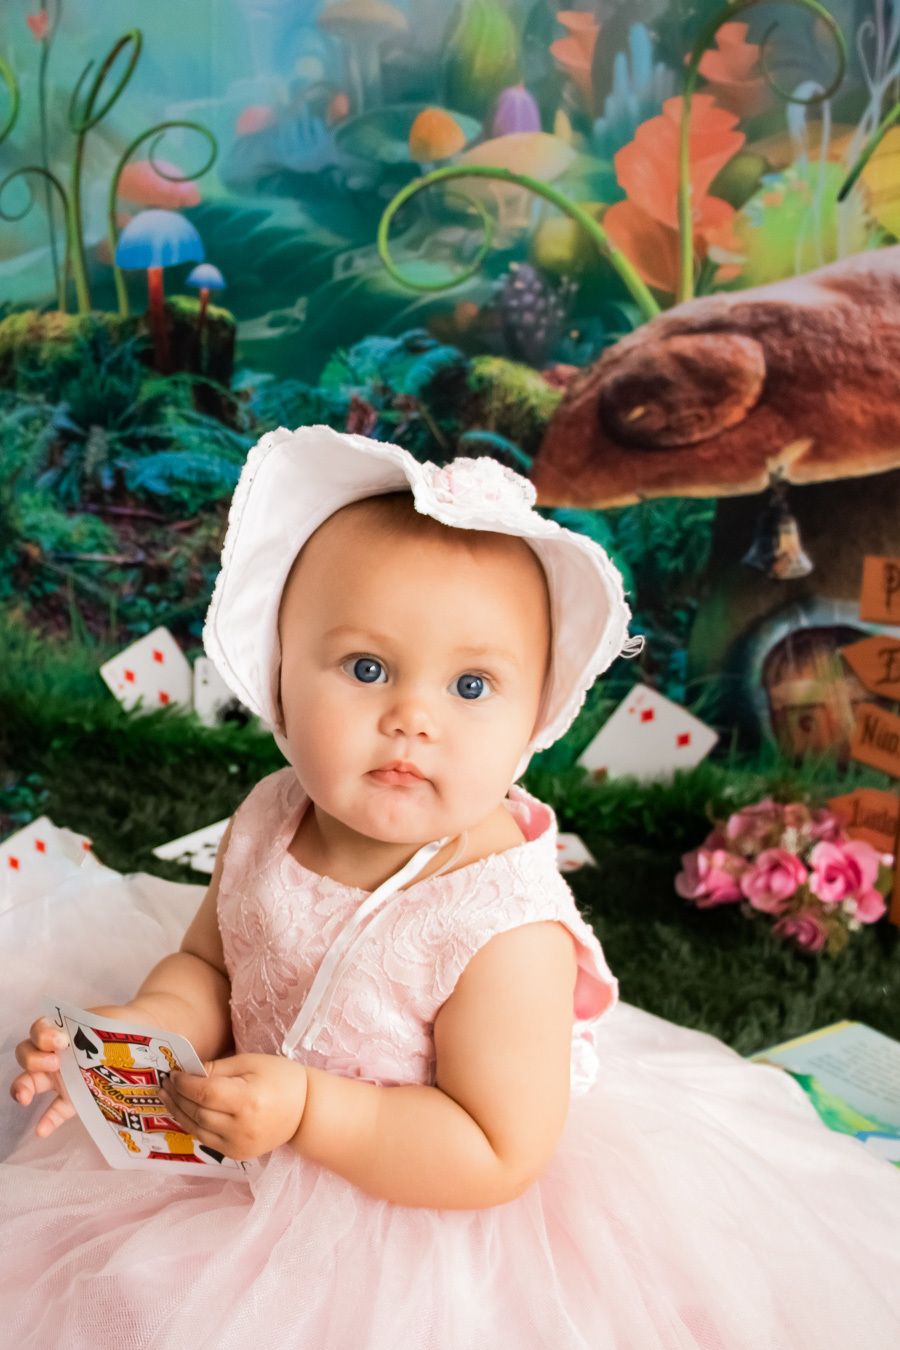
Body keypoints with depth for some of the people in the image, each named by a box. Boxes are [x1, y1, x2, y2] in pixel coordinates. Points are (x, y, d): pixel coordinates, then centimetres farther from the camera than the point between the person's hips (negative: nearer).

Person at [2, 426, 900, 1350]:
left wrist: (308, 1110, -35)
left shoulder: (509, 936, -33)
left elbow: (497, 1156, -28)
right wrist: (144, 1027, -20)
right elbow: (207, 965, 2)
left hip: (432, 1229, -5)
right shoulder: (265, 826, -15)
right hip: (262, 1186, 6)